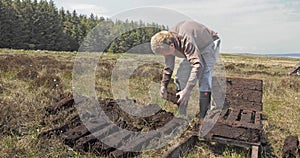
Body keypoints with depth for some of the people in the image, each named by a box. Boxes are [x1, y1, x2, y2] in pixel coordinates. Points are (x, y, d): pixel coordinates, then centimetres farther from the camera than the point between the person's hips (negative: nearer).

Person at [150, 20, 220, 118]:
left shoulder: (187, 42, -43)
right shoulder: (167, 44, -17)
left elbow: (198, 65, -50)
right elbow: (168, 67, -2)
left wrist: (188, 90, -52)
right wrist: (163, 85, -9)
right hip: (195, 48, 8)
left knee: (204, 76, -25)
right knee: (181, 75, -1)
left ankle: (203, 115, -18)